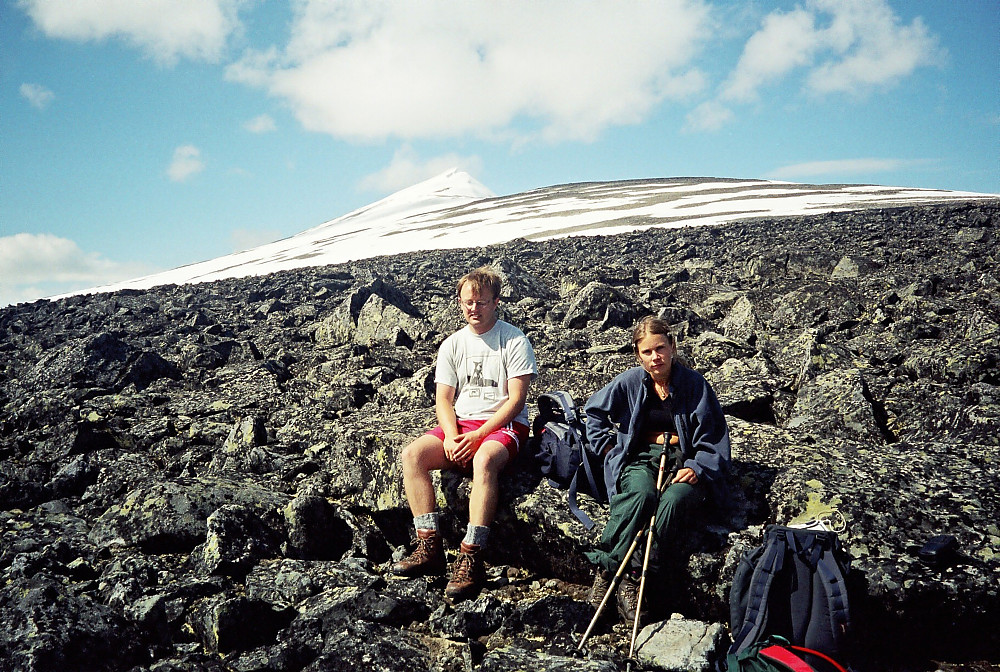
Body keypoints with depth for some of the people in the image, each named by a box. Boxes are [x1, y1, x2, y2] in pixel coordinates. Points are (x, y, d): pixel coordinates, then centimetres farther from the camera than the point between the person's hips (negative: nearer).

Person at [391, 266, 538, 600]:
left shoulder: (514, 340, -3)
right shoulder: (453, 344, 12)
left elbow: (516, 399, -9)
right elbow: (443, 398, 8)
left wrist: (477, 435, -18)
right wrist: (451, 435, -13)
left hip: (504, 425, -5)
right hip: (459, 423, 5)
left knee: (484, 460, -38)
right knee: (411, 455, -20)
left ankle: (471, 557, -36)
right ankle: (430, 547, -20)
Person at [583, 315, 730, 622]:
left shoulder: (694, 384, -1)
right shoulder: (629, 382, 3)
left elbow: (713, 438, 2)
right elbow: (593, 411, 19)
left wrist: (698, 468, -14)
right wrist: (610, 447, 9)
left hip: (685, 461, 0)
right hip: (641, 456, 1)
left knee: (674, 499, -35)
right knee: (641, 493, -36)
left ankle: (633, 578, -30)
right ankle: (605, 570, -32)